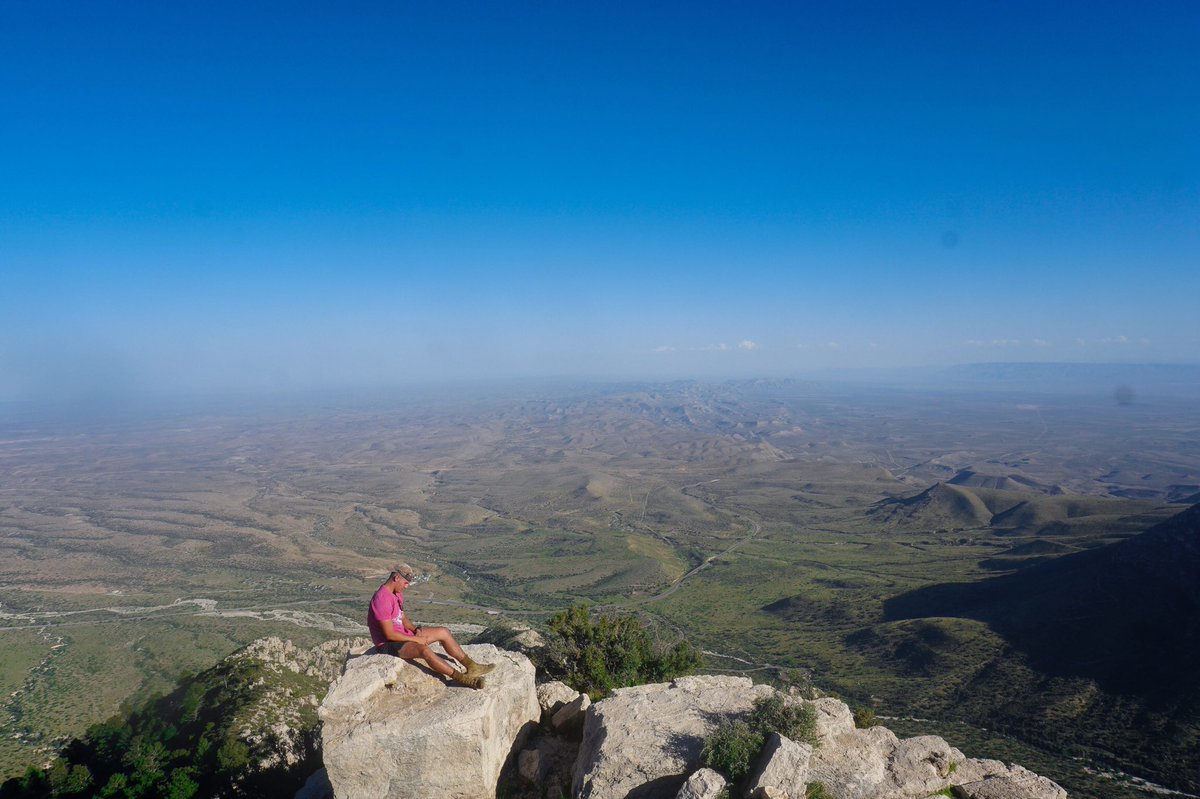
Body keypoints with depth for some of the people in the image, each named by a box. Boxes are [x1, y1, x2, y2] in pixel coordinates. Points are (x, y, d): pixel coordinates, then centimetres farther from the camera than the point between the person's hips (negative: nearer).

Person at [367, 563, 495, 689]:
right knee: (423, 649, -36)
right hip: (388, 644, -10)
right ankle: (462, 678, -30)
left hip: (402, 635, 11)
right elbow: (390, 634, -26)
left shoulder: (397, 593, 6)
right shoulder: (382, 599, -26)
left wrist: (416, 629, -3)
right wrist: (416, 639, -16)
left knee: (443, 632, 5)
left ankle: (471, 667, 6)